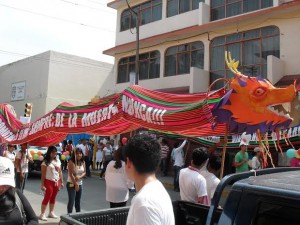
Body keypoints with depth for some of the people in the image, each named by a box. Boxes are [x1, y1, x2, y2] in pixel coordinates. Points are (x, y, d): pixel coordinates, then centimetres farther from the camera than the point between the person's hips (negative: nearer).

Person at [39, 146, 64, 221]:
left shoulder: (58, 161, 9)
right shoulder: (45, 162, -9)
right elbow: (43, 174, -11)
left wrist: (62, 182, 10)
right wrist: (42, 184, -15)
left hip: (56, 182, 6)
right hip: (49, 181, -6)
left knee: (53, 198, 12)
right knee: (47, 198, -4)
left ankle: (51, 212, 21)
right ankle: (42, 214, 2)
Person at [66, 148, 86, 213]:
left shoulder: (83, 162, 2)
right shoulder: (71, 162, -14)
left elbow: (84, 172, 4)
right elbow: (71, 174, -16)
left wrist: (79, 177, -17)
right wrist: (76, 184, -15)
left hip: (80, 183, 6)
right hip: (71, 184, -5)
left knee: (78, 201, 13)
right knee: (71, 201, -5)